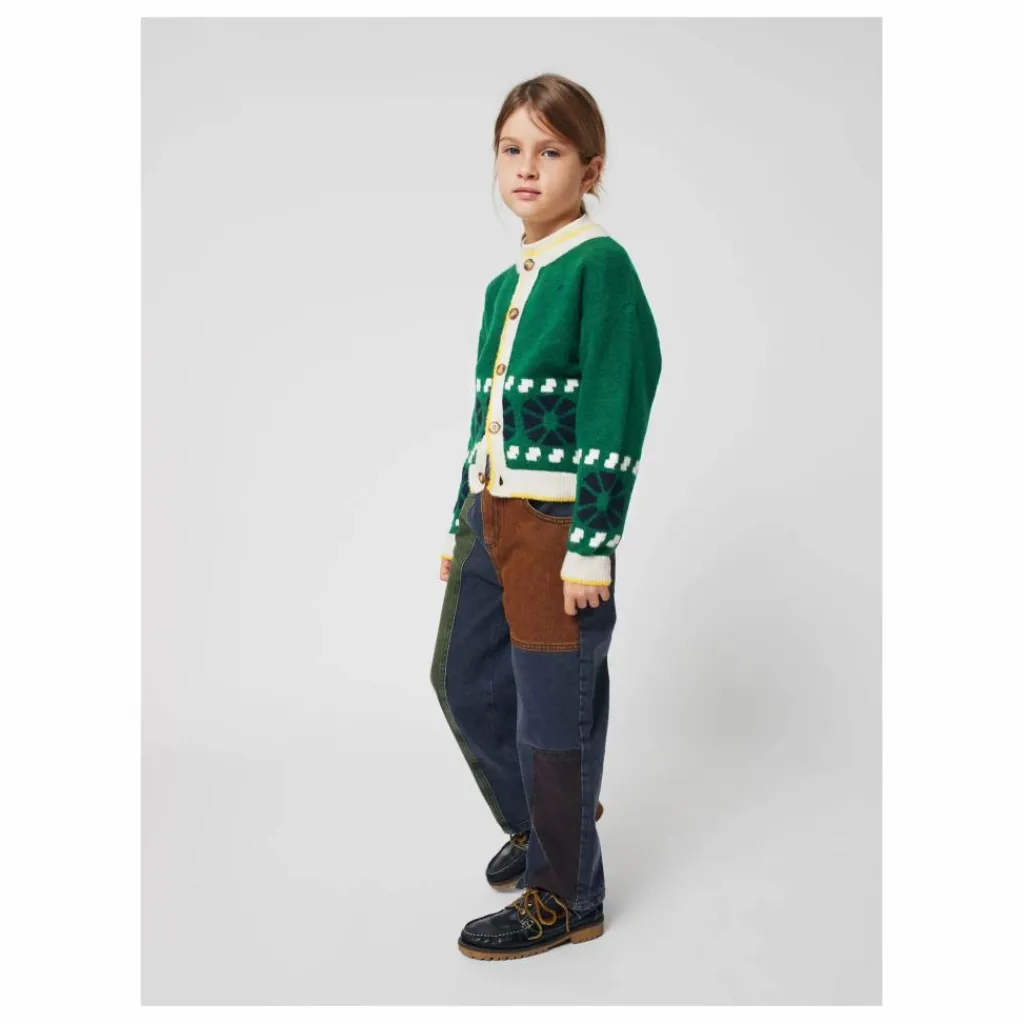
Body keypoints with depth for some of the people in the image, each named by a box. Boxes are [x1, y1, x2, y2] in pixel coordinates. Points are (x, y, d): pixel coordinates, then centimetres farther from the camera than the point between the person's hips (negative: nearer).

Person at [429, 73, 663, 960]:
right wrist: (460, 527, 17)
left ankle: (566, 897, 24)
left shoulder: (601, 266, -10)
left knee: (553, 711, 3)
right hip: (490, 514, 8)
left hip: (556, 521, -8)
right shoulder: (503, 285, 13)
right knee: (464, 681, 17)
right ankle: (536, 822, 43)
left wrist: (592, 547, -19)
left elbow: (616, 416, -16)